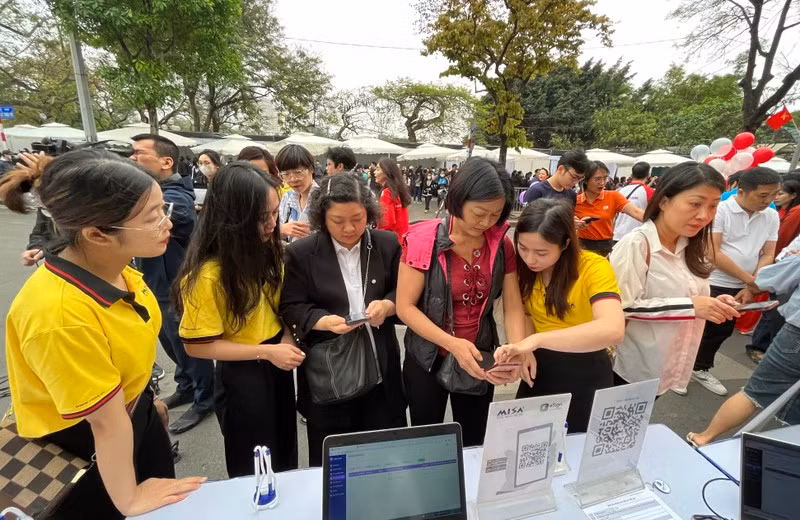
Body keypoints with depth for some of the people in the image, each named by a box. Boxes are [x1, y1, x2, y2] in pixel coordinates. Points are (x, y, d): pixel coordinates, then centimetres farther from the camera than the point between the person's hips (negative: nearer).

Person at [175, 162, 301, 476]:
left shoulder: (268, 250, -6)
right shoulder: (208, 274, -26)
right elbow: (197, 345, -19)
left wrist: (286, 337, -8)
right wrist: (266, 351, -23)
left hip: (278, 366, 7)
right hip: (241, 377, -6)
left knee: (286, 458, 27)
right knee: (254, 473, 17)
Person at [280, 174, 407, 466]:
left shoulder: (388, 245, -2)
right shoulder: (301, 253, -7)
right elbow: (291, 308, -6)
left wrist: (387, 305, -18)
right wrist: (325, 321, -24)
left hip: (380, 367, 2)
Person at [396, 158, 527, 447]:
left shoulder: (502, 245, -6)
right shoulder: (425, 239, -18)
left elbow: (513, 307, -4)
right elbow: (405, 307, -17)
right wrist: (452, 344, -28)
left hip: (480, 361, 3)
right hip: (428, 360, -3)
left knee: (474, 447, 21)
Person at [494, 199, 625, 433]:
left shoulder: (594, 268, -23)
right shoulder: (527, 267, -8)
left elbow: (612, 330, -37)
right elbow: (527, 315, 0)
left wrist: (537, 340, -42)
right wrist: (524, 350, -20)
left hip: (585, 372, -4)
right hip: (540, 367, 4)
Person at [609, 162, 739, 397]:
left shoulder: (691, 247, 2)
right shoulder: (636, 244, -23)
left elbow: (673, 298, 12)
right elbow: (622, 306, -25)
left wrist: (711, 304, -6)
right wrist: (690, 307, -26)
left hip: (667, 364, 7)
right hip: (633, 366, -7)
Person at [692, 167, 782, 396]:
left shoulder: (772, 217, 3)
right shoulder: (720, 211, -14)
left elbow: (768, 255, 5)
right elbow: (713, 254, -17)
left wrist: (750, 287, -6)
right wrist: (750, 279, -14)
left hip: (740, 288, 6)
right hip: (710, 283, -6)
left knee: (721, 331, 17)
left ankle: (700, 369, 34)